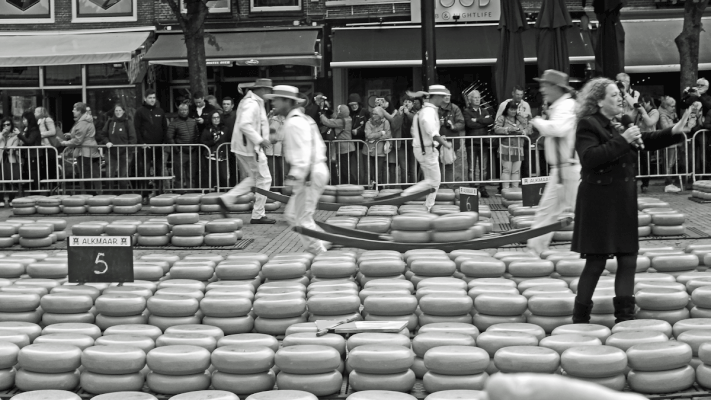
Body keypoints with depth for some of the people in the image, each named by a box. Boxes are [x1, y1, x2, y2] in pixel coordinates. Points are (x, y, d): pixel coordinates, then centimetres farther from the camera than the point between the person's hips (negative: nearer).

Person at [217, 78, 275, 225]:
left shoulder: (249, 101, 16)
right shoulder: (252, 104, -17)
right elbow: (245, 125, -28)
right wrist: (260, 140, -25)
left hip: (244, 146, 10)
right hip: (250, 147, -10)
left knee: (254, 179, 18)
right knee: (264, 179, -2)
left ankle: (226, 199, 12)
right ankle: (258, 215, 3)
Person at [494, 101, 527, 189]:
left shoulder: (520, 119, 16)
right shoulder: (502, 118, 3)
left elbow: (527, 130, 16)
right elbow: (496, 129, -11)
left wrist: (522, 131, -6)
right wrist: (508, 129, -20)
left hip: (518, 149, 4)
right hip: (506, 148, -4)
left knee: (516, 170, 2)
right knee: (506, 169, -8)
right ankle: (505, 189, -8)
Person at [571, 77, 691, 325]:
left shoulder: (618, 125, 14)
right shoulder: (588, 125, -11)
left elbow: (646, 142, 19)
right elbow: (589, 158, -24)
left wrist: (674, 132, 4)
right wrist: (622, 140, -24)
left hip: (622, 203, 8)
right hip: (599, 204, -8)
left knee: (628, 260, 8)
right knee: (596, 262, -2)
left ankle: (625, 316, 14)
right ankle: (580, 320, 9)